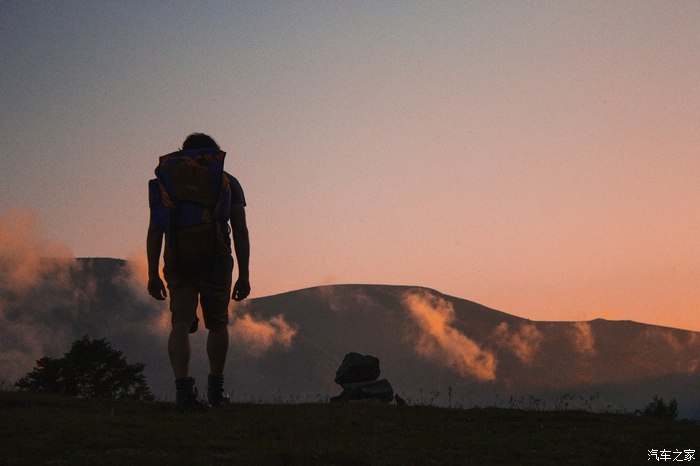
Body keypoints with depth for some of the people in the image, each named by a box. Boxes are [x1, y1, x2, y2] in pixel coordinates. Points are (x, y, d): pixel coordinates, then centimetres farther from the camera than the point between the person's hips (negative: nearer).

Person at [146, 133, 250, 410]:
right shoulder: (228, 182, 12)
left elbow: (155, 230, 6)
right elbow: (241, 232, 4)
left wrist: (153, 274, 6)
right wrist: (244, 275, 4)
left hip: (178, 262, 1)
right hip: (216, 260, 0)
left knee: (181, 324, -3)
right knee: (217, 324, 16)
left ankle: (183, 388, -21)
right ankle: (215, 387, 25)